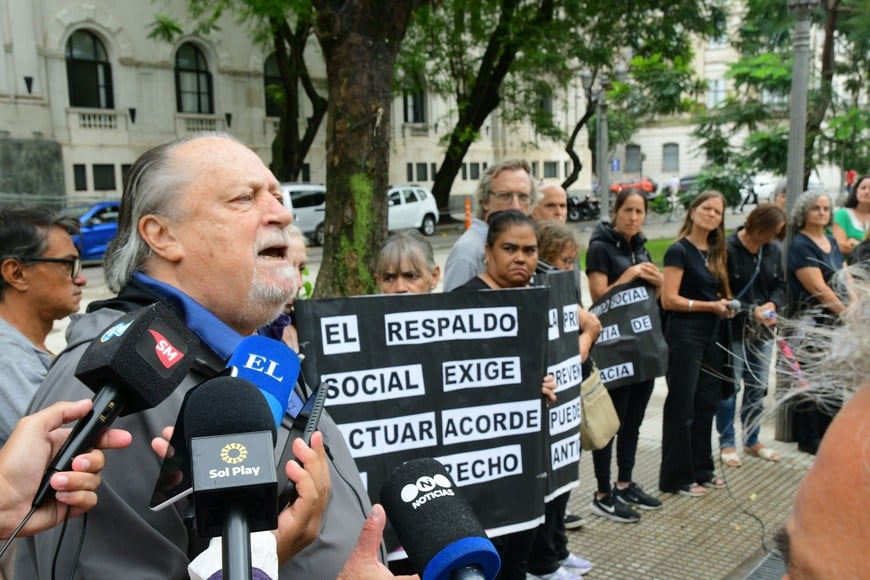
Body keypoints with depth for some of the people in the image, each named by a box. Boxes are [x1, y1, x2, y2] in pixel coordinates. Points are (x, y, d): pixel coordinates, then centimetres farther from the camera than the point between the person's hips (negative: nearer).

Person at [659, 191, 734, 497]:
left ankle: (701, 470, 27)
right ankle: (676, 478, 10)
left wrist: (725, 305, 1)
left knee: (706, 403, 14)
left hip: (710, 334, 8)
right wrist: (711, 306, -16)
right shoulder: (679, 251, -9)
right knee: (682, 406, 0)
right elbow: (669, 300, -15)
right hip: (684, 334, -8)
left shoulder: (715, 252, 13)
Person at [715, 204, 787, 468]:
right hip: (733, 331, -6)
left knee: (758, 387, 15)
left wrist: (773, 304, -11)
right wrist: (751, 311, -23)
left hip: (763, 330, 6)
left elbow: (780, 285, 10)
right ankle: (726, 443, 18)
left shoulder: (773, 250, 2)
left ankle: (752, 440, 31)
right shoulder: (727, 249, -16)